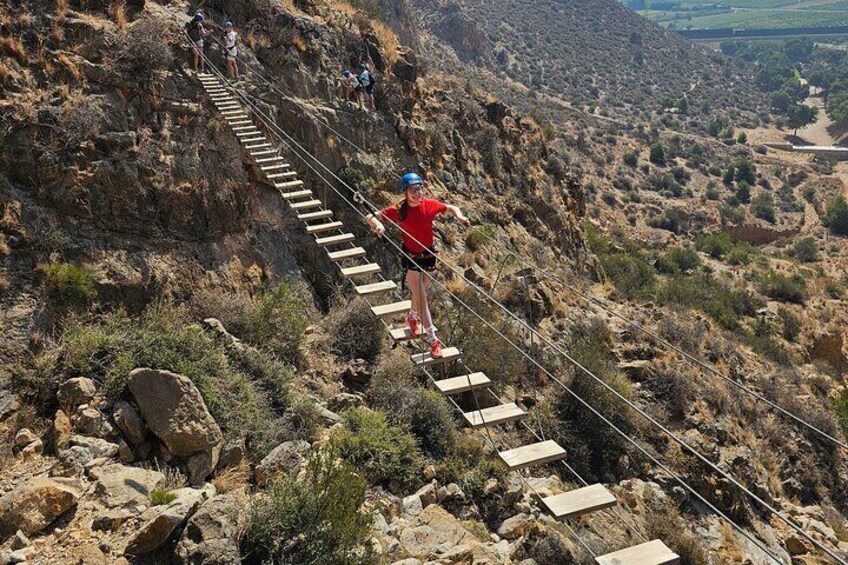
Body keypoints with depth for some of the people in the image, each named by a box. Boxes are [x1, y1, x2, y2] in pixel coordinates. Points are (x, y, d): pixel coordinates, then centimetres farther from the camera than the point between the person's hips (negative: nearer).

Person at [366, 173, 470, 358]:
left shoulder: (430, 205, -10)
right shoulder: (398, 210, -18)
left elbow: (451, 207, 7)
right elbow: (370, 216, -14)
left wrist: (459, 215, -14)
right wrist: (377, 224, -37)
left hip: (429, 255, 4)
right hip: (411, 257, -4)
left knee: (421, 292, 22)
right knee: (420, 297, -7)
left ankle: (413, 317, 52)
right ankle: (433, 339, -3)